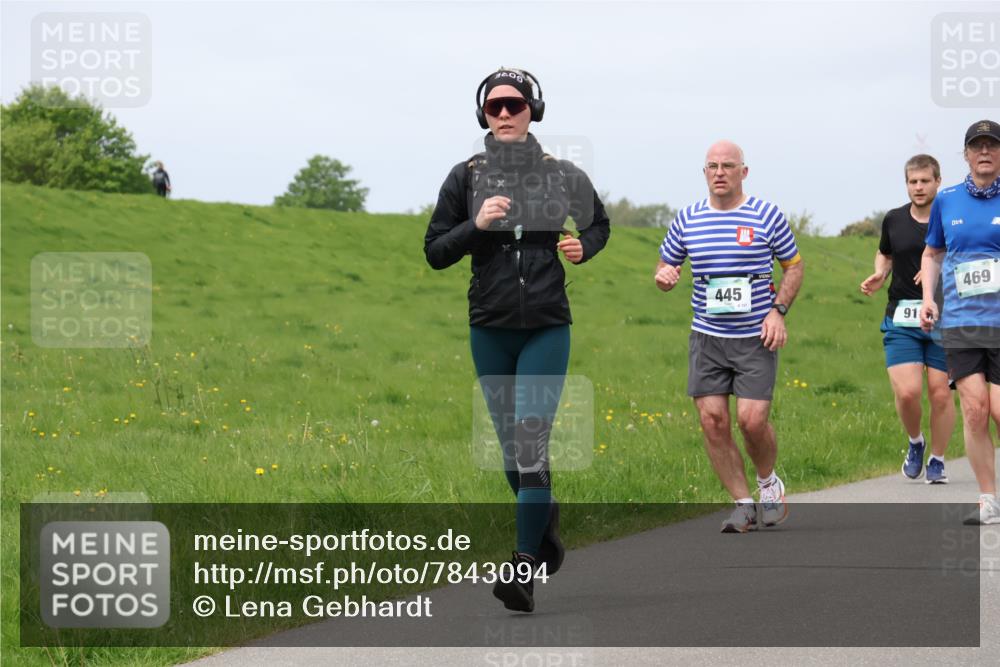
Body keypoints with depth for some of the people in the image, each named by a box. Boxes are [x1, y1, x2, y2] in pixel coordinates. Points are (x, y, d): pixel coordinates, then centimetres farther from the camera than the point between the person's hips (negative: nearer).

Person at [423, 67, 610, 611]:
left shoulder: (562, 175, 1)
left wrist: (583, 248, -2)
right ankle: (544, 516, 41)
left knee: (531, 441, -14)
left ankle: (526, 568, -14)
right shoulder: (466, 177, 1)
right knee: (512, 448, 10)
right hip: (490, 330, 2)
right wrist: (476, 226, -14)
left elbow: (598, 224, 19)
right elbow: (435, 253, 3)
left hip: (547, 328, -2)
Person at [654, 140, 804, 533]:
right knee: (713, 420, -5)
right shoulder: (687, 219, 6)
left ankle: (768, 483, 19)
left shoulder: (767, 216, -1)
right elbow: (666, 266, 17)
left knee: (752, 420, -12)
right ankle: (743, 505, 7)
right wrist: (664, 276, -8)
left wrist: (778, 311, -5)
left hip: (757, 337, -3)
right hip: (707, 338, 3)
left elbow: (794, 266, 8)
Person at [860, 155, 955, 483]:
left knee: (940, 392, -2)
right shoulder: (894, 220, 7)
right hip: (901, 318, 2)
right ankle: (915, 442, 18)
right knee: (907, 391, -12)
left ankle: (937, 461, 17)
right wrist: (879, 276, 5)